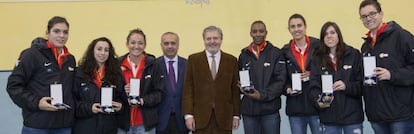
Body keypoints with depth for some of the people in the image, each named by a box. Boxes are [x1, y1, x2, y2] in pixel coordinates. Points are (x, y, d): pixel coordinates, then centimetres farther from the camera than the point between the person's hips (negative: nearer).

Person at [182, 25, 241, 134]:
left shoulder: (231, 60, 6)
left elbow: (235, 89, 7)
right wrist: (188, 114, -6)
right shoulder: (193, 59, 4)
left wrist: (236, 115, 4)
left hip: (224, 117, 1)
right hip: (200, 117, -1)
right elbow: (188, 89, 1)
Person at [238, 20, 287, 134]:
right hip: (249, 110, 3)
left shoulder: (276, 53, 1)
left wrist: (263, 95, -13)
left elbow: (280, 80, -5)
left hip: (270, 109, -2)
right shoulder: (244, 55, 10)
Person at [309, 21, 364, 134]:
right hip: (328, 117, 2)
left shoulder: (354, 55, 2)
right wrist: (319, 101, -18)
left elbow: (362, 83, -1)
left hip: (352, 115, -1)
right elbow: (314, 87, 1)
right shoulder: (318, 60, 7)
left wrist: (347, 86, -20)